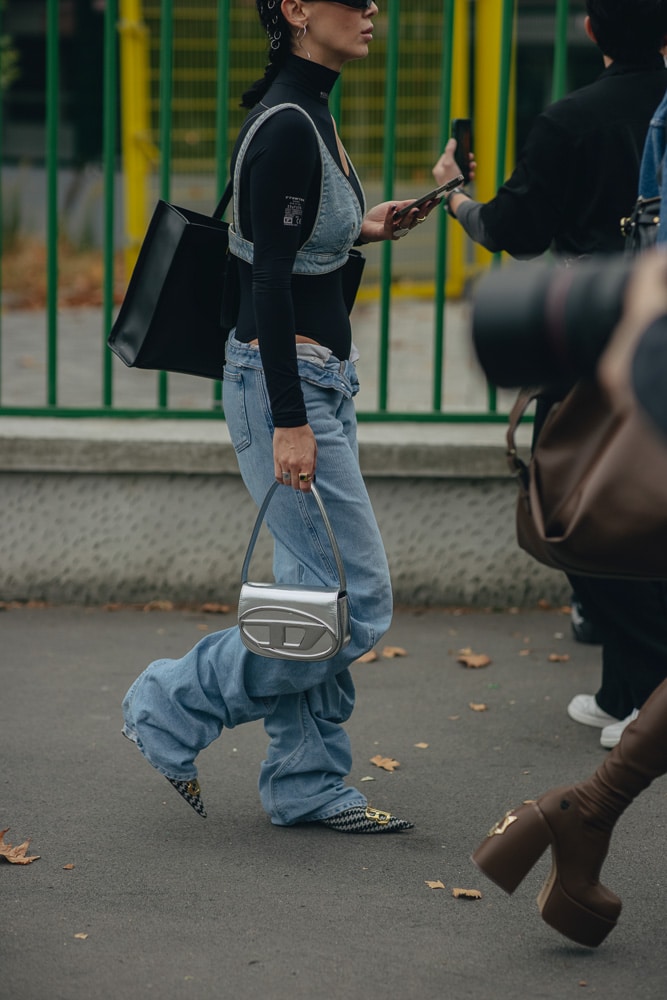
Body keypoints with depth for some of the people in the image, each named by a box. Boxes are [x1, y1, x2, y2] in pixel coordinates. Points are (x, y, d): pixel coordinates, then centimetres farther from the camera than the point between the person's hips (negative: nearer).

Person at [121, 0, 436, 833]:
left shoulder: (305, 110, 12)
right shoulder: (287, 124, -18)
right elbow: (269, 277, -22)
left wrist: (358, 228, 11)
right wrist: (288, 421, -23)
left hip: (318, 379, 10)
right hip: (285, 382, -10)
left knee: (321, 592, 13)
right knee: (355, 599, -5)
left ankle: (307, 783, 21)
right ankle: (172, 708, 7)